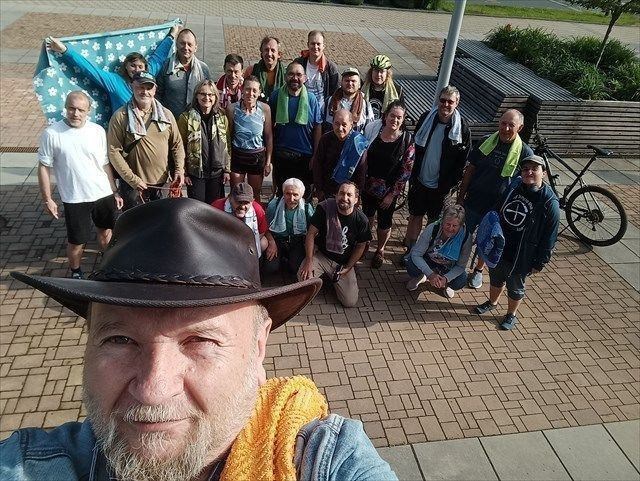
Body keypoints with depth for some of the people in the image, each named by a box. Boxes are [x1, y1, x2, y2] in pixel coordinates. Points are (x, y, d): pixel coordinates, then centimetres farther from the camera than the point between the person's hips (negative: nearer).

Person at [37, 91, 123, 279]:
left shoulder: (98, 131, -1)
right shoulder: (52, 134, -9)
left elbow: (105, 164, 7)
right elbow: (44, 168, -4)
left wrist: (115, 192, 8)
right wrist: (47, 199, -5)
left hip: (103, 194, 3)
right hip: (74, 199, -3)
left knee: (106, 231, 18)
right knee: (76, 241, 7)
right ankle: (76, 273, 32)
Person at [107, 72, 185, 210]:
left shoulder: (166, 114, 4)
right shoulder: (120, 117, -7)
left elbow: (177, 144, 8)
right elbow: (114, 151, -10)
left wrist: (179, 169, -6)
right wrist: (132, 178, -15)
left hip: (162, 184, 3)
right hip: (133, 185, -3)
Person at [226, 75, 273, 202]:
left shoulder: (265, 109, -9)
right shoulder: (232, 108, -10)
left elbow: (269, 136, -2)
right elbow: (228, 135, -2)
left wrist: (268, 162, -1)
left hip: (257, 157, 0)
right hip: (237, 156, 0)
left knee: (255, 195, 15)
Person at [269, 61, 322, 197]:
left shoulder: (311, 98, -4)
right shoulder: (276, 96, -2)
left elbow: (317, 128, -3)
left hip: (305, 156, -1)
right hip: (281, 156, 1)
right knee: (281, 192, 16)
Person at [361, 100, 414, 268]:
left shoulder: (407, 140, -15)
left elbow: (406, 170, -12)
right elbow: (363, 157, 1)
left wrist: (392, 194, -12)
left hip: (389, 191, -2)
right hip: (368, 185, 2)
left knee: (384, 223, 13)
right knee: (367, 217, 21)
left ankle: (380, 250, 40)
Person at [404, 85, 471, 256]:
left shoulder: (462, 128, -12)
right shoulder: (426, 118, -5)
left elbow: (462, 161, -7)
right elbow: (414, 147, 5)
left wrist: (449, 184, -11)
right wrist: (412, 174, 1)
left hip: (440, 186, -2)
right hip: (419, 180, 2)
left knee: (434, 221, 14)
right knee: (415, 216, 13)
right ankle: (410, 249, 30)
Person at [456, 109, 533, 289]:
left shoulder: (525, 152, -11)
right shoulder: (486, 142, -5)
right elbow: (470, 170, 2)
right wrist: (460, 196, 1)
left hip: (497, 208, -1)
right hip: (472, 202, 1)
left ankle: (478, 270, 40)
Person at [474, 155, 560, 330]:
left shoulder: (549, 203, -20)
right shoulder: (513, 186, -7)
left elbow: (549, 238, -15)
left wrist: (540, 263, -12)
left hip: (521, 256, -4)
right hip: (497, 248, 5)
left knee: (515, 287, 16)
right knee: (496, 278, 25)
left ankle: (511, 315, 39)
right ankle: (492, 302, 50)